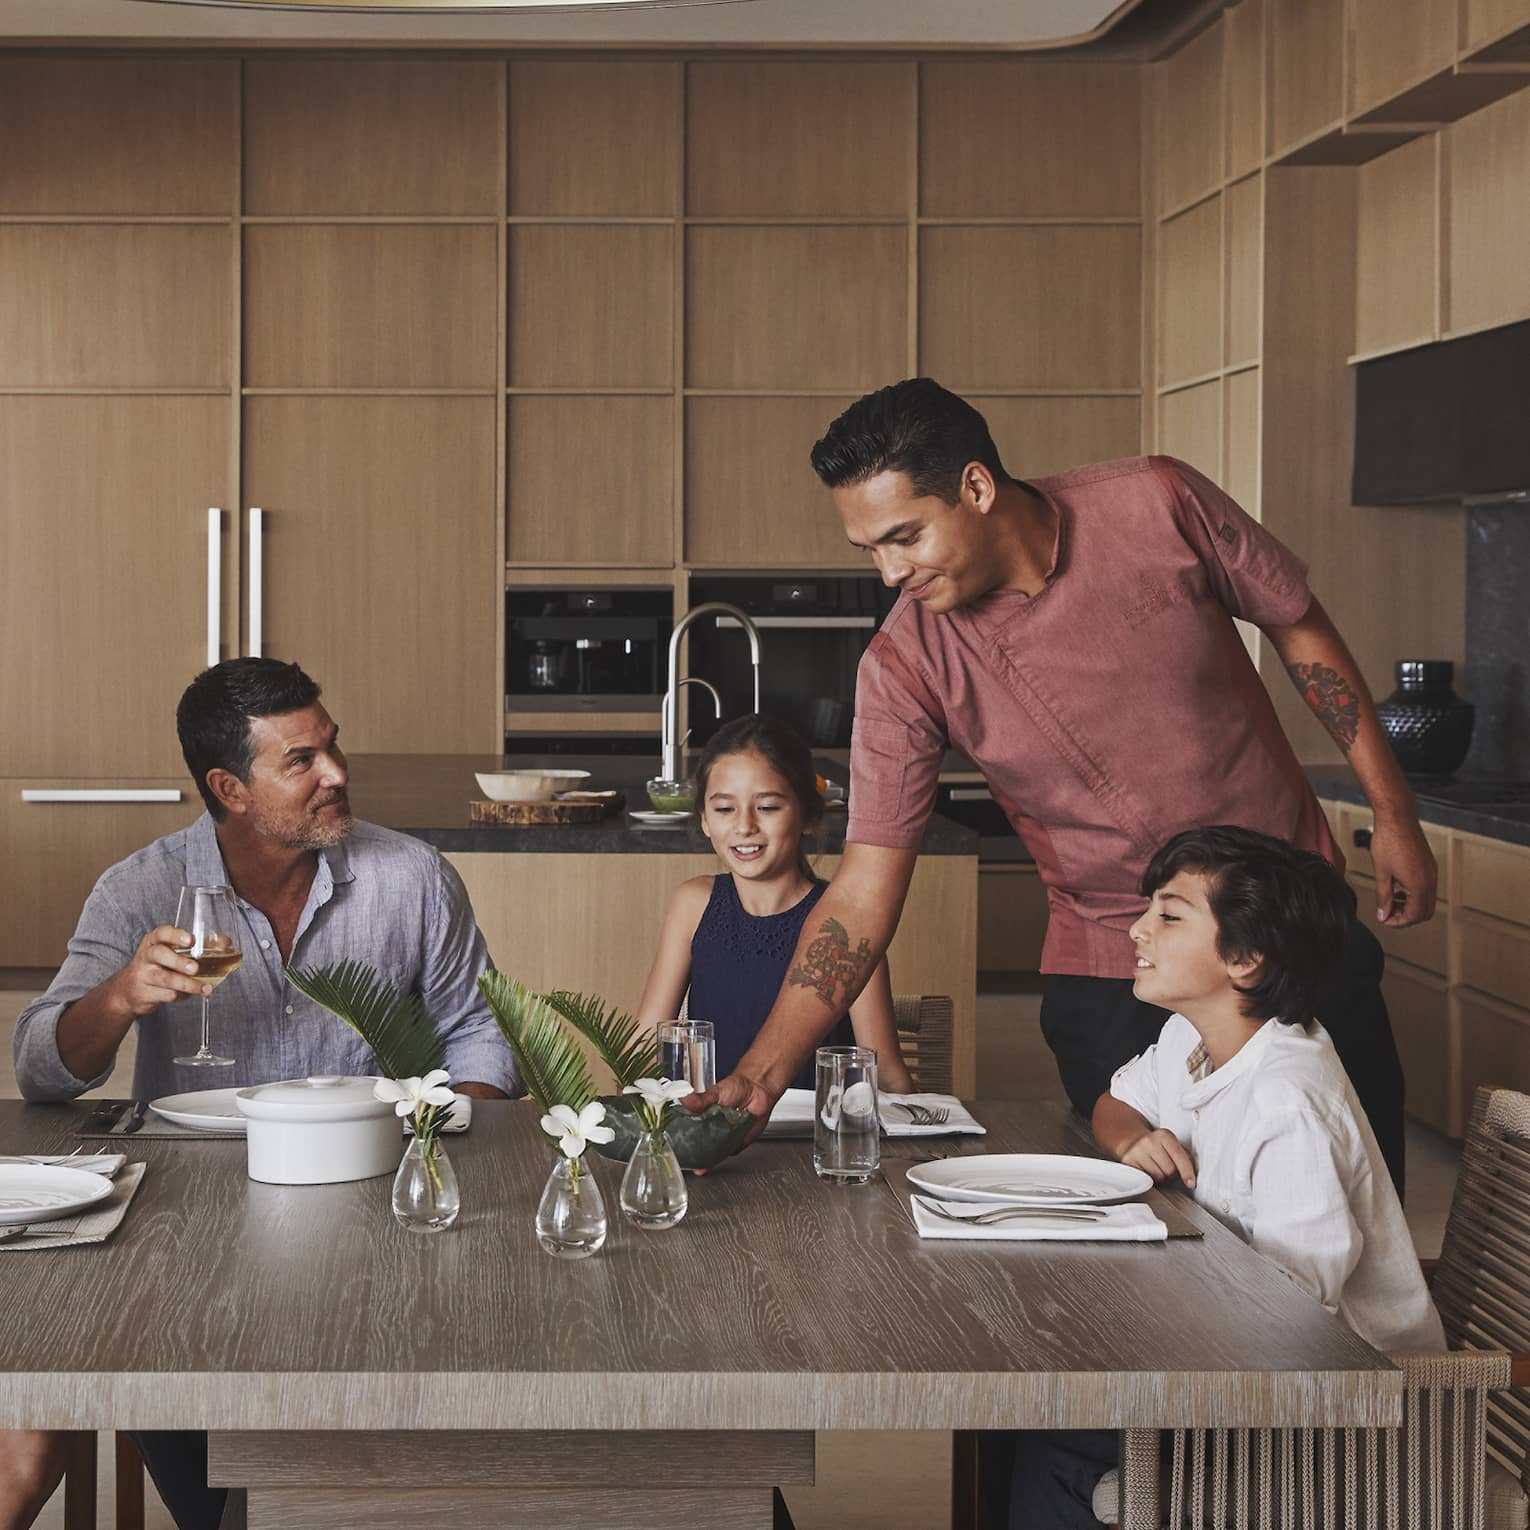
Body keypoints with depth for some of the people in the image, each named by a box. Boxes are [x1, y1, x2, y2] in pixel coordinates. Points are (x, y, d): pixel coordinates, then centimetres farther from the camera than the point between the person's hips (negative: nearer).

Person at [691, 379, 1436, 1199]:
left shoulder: (1157, 505, -14)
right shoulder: (905, 663, -15)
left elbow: (1299, 628, 2)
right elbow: (863, 892, -14)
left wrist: (1392, 810, 3)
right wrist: (758, 1074, -24)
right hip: (1113, 981, 0)